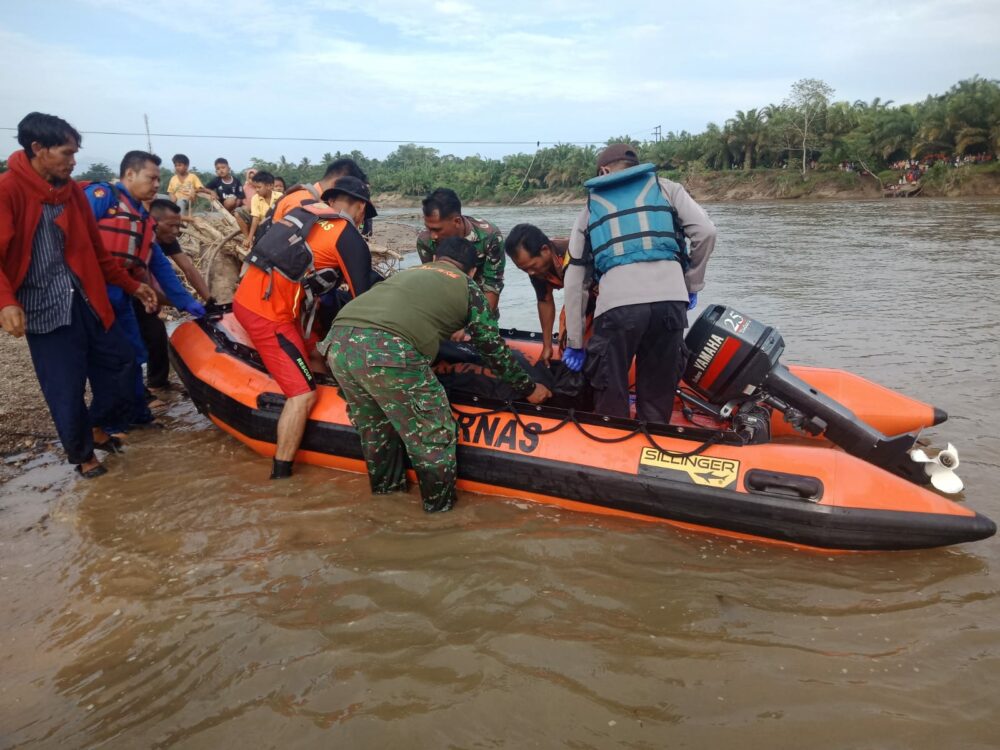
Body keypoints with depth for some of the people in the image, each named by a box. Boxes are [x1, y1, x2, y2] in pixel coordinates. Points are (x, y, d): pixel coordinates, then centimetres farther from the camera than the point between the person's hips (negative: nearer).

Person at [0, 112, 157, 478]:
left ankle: (97, 425, 37)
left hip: (86, 298, 6)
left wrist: (132, 285, 17)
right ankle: (82, 453, 25)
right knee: (66, 389, 1)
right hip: (44, 308, -6)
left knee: (119, 360, 13)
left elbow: (96, 249, 17)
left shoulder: (71, 189, 8)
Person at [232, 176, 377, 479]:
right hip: (269, 313, -9)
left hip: (246, 298, 9)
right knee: (304, 393, -6)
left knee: (307, 357, 23)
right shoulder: (350, 237, -4)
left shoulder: (305, 210, 16)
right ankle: (281, 474, -3)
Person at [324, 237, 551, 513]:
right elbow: (494, 347, 23)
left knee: (373, 423, 29)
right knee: (432, 431, 13)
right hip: (388, 351, -7)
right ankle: (440, 501, 27)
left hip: (338, 342, 7)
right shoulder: (467, 287, 19)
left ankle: (386, 483, 45)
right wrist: (529, 388, 35)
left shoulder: (409, 272, 33)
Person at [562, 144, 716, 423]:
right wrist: (692, 285, 19)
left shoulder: (590, 208, 26)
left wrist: (574, 343, 26)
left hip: (618, 304, -1)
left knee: (611, 401, 12)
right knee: (657, 401, 13)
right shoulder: (666, 188, 24)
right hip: (671, 300, 1)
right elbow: (705, 232, 7)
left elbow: (574, 283, 22)